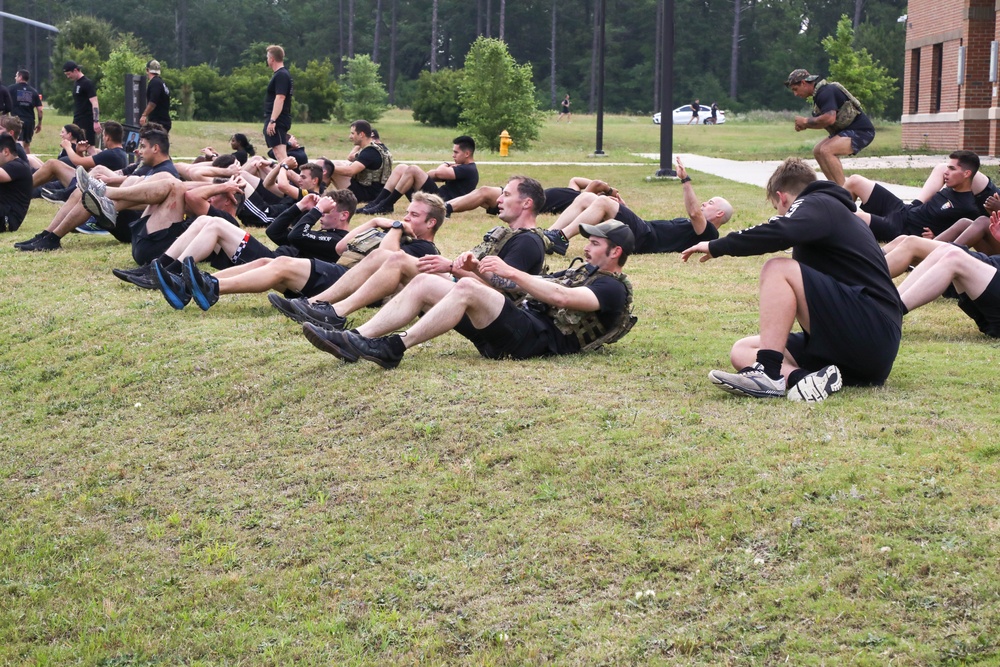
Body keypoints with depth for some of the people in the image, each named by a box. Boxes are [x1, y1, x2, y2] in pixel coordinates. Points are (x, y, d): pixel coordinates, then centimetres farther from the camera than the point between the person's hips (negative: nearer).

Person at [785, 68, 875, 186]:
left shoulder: (825, 92, -18)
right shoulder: (820, 92, 14)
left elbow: (829, 118, -31)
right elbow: (824, 122, 17)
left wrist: (806, 121, -15)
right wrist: (804, 125, -1)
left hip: (861, 131, -11)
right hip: (849, 130, 11)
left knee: (826, 151, -27)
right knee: (818, 151, 16)